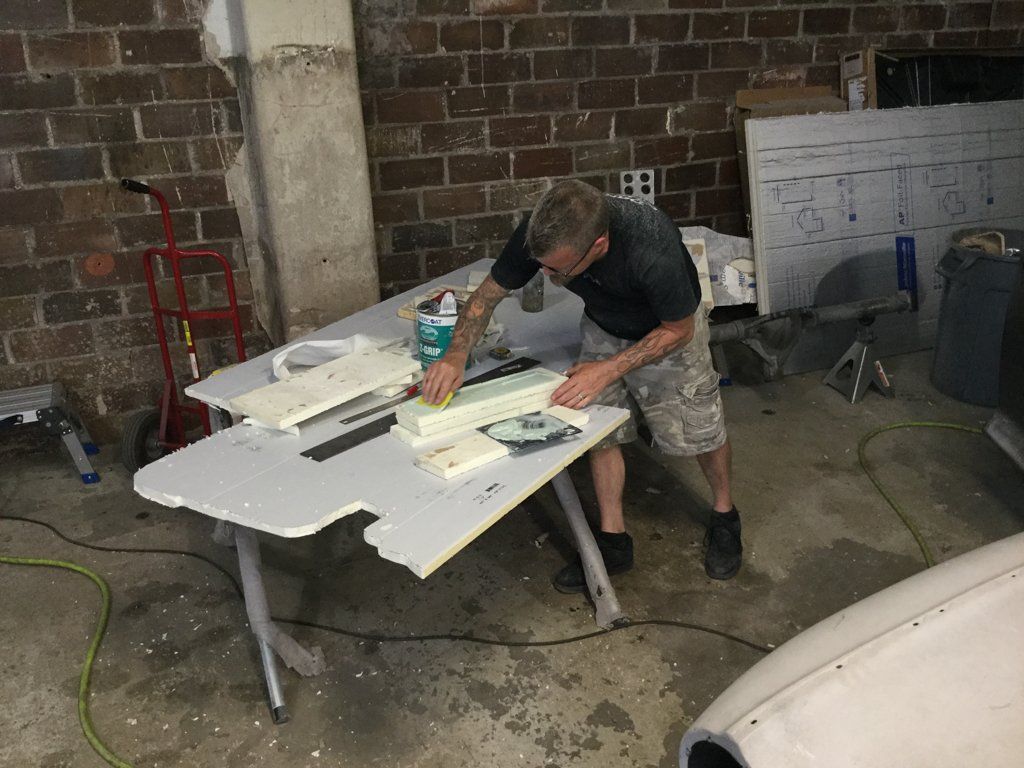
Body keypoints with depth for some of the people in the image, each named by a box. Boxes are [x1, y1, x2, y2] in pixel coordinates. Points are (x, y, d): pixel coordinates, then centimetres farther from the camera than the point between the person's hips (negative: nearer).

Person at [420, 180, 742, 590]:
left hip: (668, 330, -3)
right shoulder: (541, 232, -31)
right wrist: (456, 355, -30)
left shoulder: (652, 250, -44)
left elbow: (678, 330, -25)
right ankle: (613, 540, 19)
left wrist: (609, 369, -32)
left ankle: (724, 514, 35)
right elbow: (489, 292, -15)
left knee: (700, 429, 6)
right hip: (603, 327, 4)